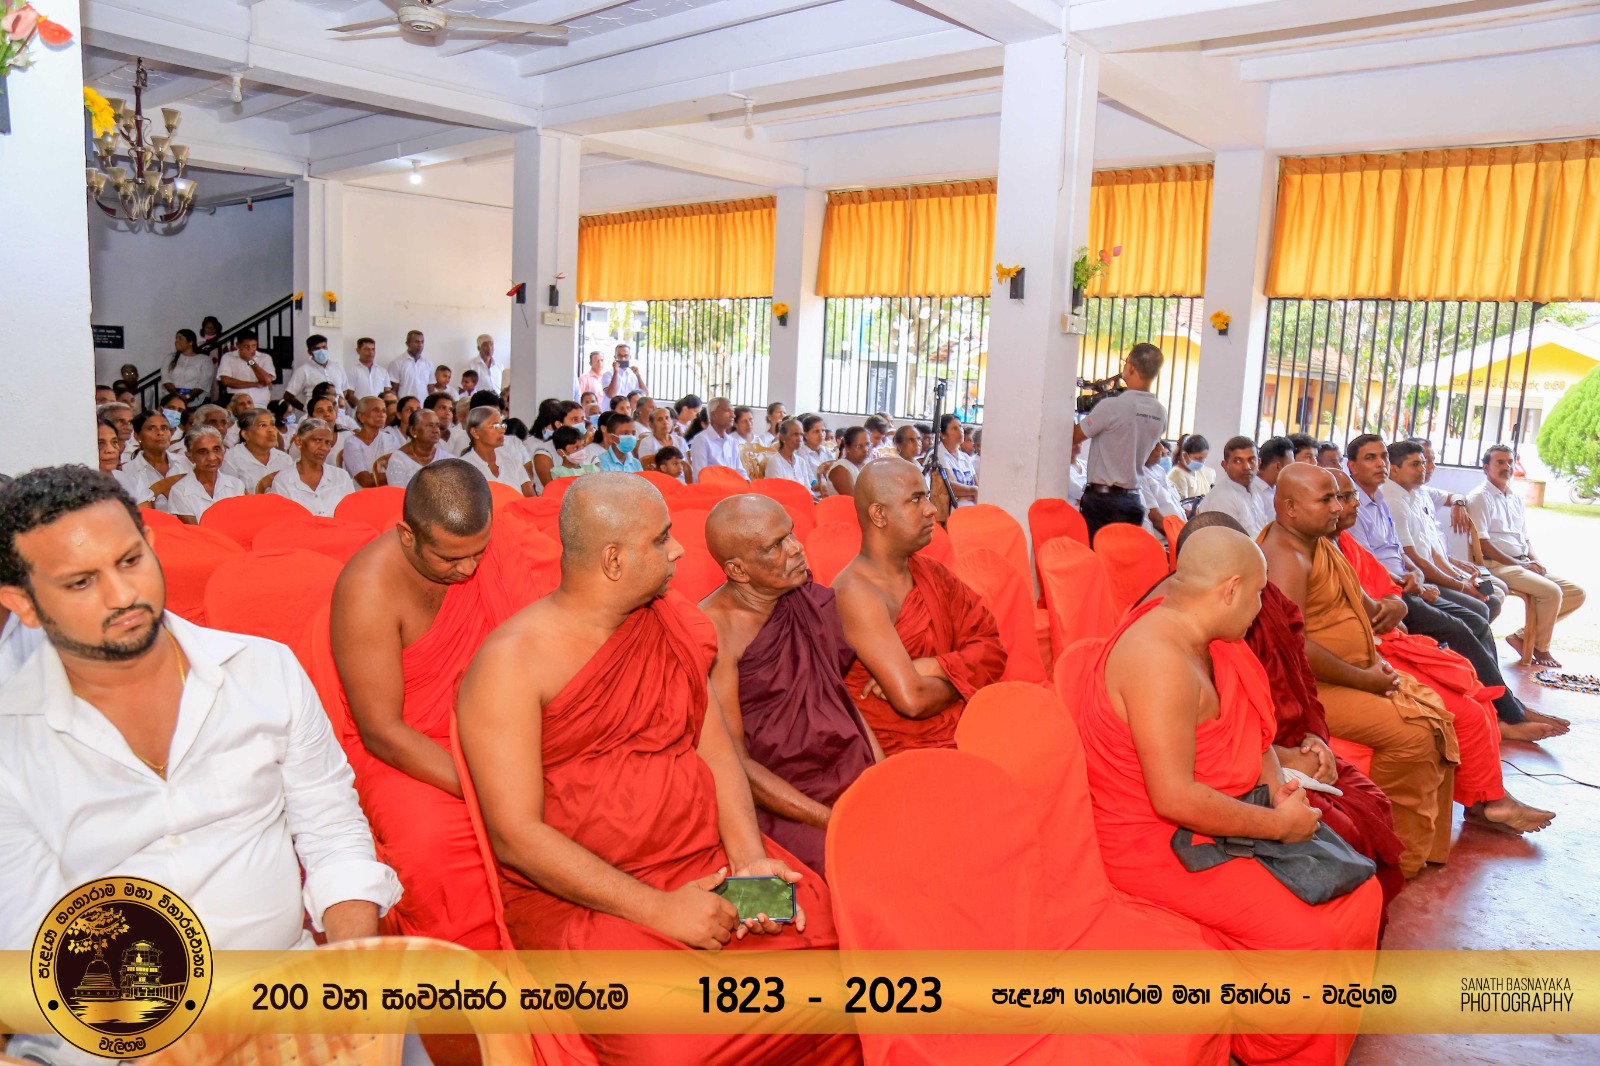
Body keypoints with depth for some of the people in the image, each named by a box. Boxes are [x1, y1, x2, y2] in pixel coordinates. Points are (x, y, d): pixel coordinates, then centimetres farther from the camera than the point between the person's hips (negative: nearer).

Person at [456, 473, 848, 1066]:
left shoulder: (675, 627, 8)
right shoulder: (511, 663, -12)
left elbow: (716, 750, 10)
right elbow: (516, 835, -15)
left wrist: (751, 860, -8)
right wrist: (659, 909, -20)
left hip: (710, 859, 6)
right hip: (577, 895, -5)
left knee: (834, 932, -14)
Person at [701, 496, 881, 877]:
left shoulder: (809, 599, 8)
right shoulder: (714, 630, -13)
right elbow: (733, 760, -13)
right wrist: (833, 820, -17)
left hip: (856, 775, 7)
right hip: (777, 799, -7)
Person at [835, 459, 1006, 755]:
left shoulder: (932, 573, 12)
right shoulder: (856, 591, -14)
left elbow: (992, 649, 6)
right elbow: (912, 700, -21)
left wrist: (932, 668, -12)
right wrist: (960, 681, -1)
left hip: (966, 731, 8)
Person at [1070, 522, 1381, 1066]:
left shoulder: (1193, 634, 4)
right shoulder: (1160, 659, -27)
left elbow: (1250, 726, 19)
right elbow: (1175, 798, -30)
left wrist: (1277, 783, -1)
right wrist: (1279, 824, -18)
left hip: (1212, 817, 10)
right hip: (1157, 843, -10)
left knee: (1360, 894, 8)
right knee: (1305, 938, -20)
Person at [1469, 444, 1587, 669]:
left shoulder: (1515, 499, 21)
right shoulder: (1480, 497, -5)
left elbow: (1525, 539, 24)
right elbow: (1481, 543, -14)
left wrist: (1535, 560, 3)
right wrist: (1516, 562, -15)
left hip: (1523, 564, 9)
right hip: (1497, 566, -9)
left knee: (1577, 593, -2)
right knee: (1551, 592, -27)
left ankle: (1524, 635, -1)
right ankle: (1540, 648, -7)